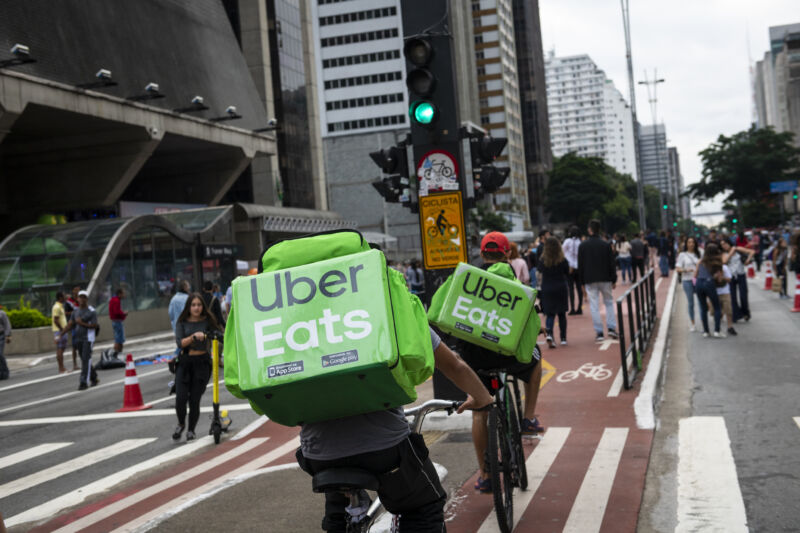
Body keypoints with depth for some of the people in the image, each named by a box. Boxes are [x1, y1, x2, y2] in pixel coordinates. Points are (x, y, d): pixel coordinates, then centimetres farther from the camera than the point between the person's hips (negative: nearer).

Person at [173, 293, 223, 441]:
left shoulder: (207, 321, 2)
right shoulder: (182, 322, 2)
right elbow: (180, 343, -9)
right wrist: (194, 336, -24)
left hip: (202, 362, 0)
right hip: (184, 362, 0)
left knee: (195, 399, -1)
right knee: (181, 397, -9)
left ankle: (191, 430, 18)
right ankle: (181, 424, 19)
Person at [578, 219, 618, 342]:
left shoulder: (583, 246, -1)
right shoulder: (606, 245, -1)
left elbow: (580, 266, 2)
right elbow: (611, 264, 0)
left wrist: (582, 282, 9)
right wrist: (614, 280, 7)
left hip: (590, 281, 0)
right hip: (605, 279, 1)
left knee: (594, 306, 1)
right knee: (609, 302, 14)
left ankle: (599, 332, -1)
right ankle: (611, 328, 4)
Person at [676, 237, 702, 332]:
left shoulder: (698, 254, 11)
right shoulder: (682, 255, 4)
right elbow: (678, 268, -1)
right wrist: (685, 270, -19)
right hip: (687, 280, -2)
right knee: (691, 303, 2)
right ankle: (693, 324, 12)